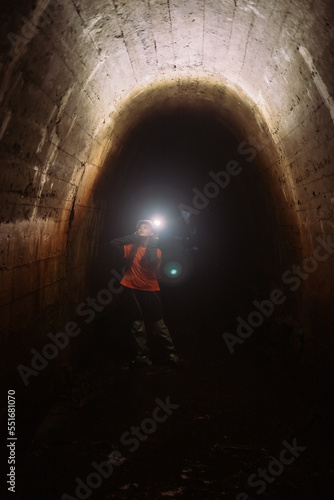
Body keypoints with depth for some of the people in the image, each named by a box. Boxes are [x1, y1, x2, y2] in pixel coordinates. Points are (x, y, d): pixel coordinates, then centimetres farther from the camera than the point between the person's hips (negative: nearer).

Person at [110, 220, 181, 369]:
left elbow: (153, 263, -21)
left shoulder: (156, 250, 1)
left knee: (159, 325, 1)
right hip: (132, 290, 3)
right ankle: (143, 356, 20)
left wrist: (152, 245, -14)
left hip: (151, 291, -2)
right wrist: (133, 237, -5)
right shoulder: (131, 248, 6)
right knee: (137, 326, 8)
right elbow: (113, 243, -7)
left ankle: (171, 355, 12)